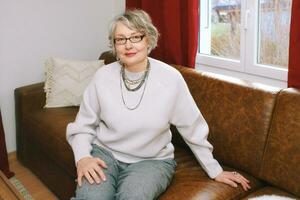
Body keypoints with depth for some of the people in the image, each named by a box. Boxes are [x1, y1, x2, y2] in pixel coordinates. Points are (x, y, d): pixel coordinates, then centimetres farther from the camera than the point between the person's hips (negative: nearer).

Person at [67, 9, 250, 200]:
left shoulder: (170, 78, -13)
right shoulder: (102, 76, -8)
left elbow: (193, 128, -2)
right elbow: (82, 126, 2)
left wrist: (215, 170, 5)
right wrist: (83, 157, -18)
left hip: (153, 160, -1)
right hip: (105, 152, 1)